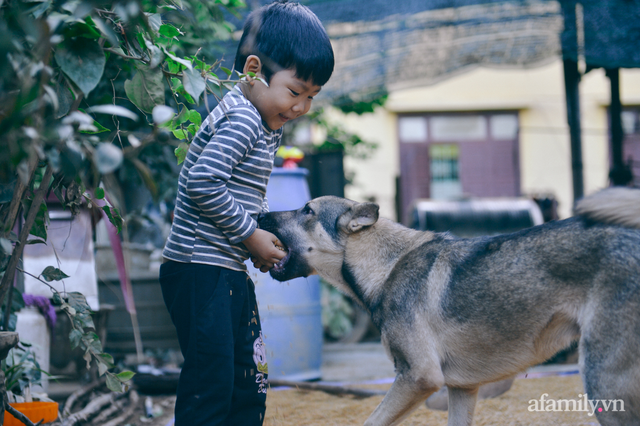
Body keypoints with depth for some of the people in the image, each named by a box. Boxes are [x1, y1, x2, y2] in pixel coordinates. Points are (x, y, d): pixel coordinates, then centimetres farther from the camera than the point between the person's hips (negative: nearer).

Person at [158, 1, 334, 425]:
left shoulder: (267, 126, 15)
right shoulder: (242, 120, -16)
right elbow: (203, 184, -25)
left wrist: (267, 233, 4)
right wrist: (251, 235, -15)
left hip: (232, 274, 10)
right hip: (200, 269, -10)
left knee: (249, 383, 14)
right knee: (212, 381, -10)